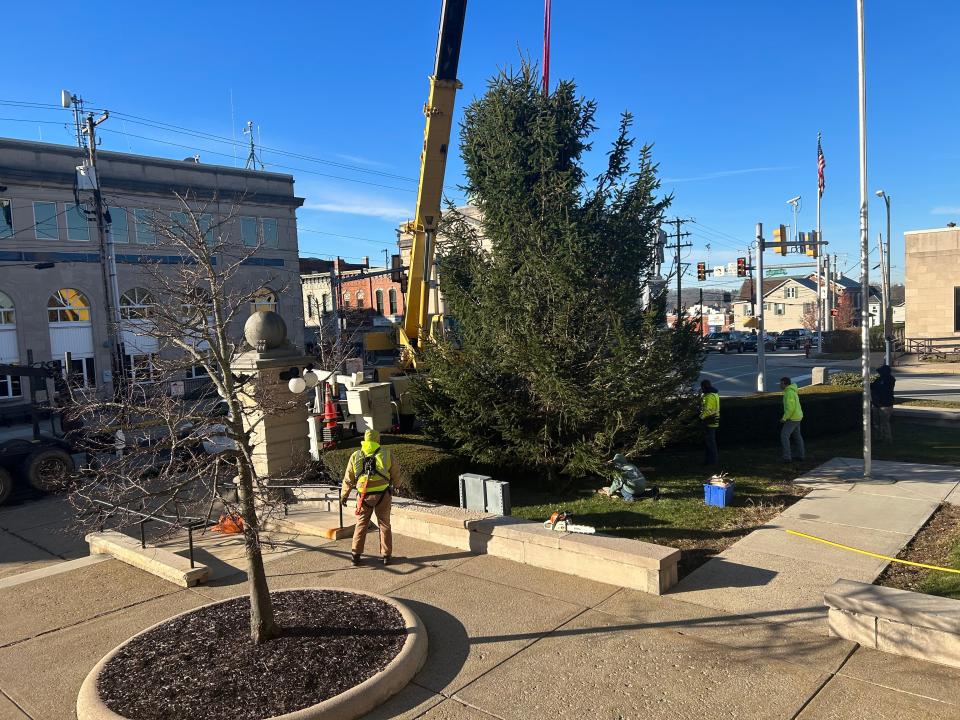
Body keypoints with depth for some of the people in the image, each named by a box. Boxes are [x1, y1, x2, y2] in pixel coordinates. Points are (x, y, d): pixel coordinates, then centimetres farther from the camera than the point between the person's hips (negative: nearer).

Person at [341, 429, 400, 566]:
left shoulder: (355, 456, 5)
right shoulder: (386, 454, 0)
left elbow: (348, 479, 10)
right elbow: (396, 474, 6)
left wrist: (344, 495, 21)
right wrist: (395, 485, 26)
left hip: (364, 496, 1)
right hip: (383, 495, -1)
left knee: (361, 525, 14)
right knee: (384, 525, 10)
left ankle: (355, 554, 15)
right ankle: (386, 556, 13)